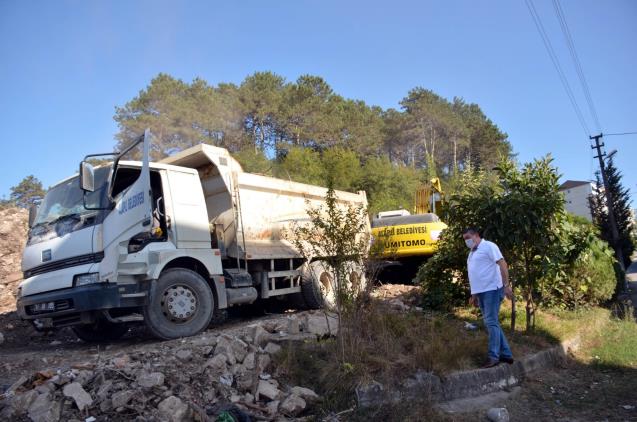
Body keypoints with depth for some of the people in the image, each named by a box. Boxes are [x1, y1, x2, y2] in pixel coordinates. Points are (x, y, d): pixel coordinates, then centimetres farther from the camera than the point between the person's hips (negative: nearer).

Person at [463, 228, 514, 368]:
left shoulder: (488, 246, -6)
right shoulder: (472, 253, 19)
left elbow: (502, 264, -15)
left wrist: (506, 285, -22)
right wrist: (474, 294, 21)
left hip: (492, 289, -9)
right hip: (481, 292, 9)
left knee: (491, 322, -8)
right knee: (492, 323, 10)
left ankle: (494, 356, -3)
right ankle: (506, 354, 17)